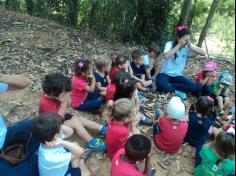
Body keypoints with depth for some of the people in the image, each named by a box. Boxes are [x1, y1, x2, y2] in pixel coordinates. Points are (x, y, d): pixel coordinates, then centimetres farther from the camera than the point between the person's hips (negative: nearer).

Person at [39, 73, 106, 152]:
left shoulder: (55, 96, -12)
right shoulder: (45, 103, -33)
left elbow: (68, 104, -3)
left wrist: (66, 96, -24)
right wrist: (64, 102, -33)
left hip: (61, 117, 8)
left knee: (81, 119, -4)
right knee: (75, 122, -23)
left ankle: (102, 129, -3)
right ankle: (91, 143, -20)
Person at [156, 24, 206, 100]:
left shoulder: (188, 46, -2)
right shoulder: (170, 44, -11)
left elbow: (203, 53, -9)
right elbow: (166, 56, -32)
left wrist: (191, 46, -20)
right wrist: (179, 45, -26)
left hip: (177, 75, 4)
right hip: (166, 74, -4)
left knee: (193, 87, -16)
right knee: (160, 83, -37)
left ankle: (167, 86, -13)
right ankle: (176, 92, -13)